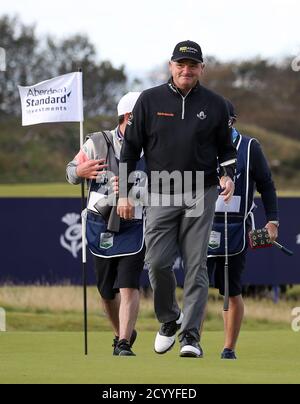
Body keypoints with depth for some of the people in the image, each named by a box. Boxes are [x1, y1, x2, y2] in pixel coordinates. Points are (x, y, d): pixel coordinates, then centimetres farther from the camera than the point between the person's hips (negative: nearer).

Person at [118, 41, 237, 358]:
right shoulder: (150, 100, 4)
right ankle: (168, 321, 19)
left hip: (201, 197, 0)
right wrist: (123, 192, 3)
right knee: (157, 263, -5)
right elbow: (130, 148, 7)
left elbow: (226, 148, 15)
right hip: (160, 197, 0)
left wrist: (227, 175, -5)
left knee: (196, 266, -4)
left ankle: (190, 335, -4)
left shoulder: (214, 105, 6)